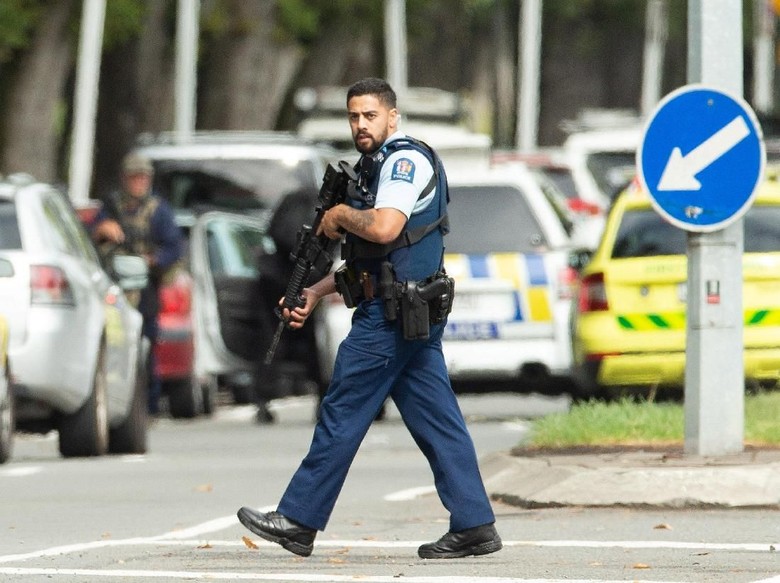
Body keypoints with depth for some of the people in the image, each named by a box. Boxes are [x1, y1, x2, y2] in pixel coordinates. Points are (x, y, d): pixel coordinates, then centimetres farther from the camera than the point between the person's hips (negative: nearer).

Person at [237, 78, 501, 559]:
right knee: (436, 419, 5)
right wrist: (315, 293, 18)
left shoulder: (405, 159, -11)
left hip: (393, 313, -10)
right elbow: (367, 257, 25)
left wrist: (340, 215, -9)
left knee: (343, 413, -4)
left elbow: (384, 229, -27)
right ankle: (474, 525, 2)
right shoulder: (381, 166, 21)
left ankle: (298, 520, 1)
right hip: (409, 314, 10)